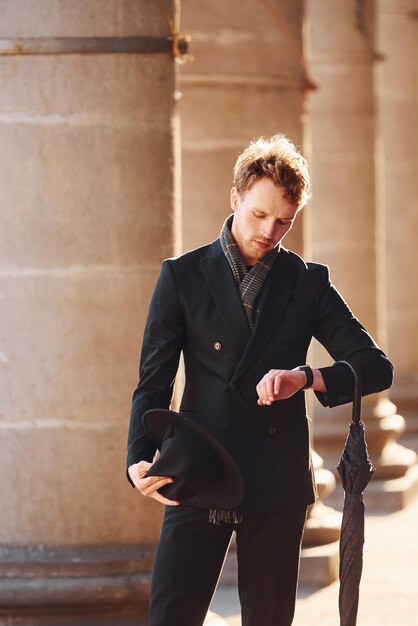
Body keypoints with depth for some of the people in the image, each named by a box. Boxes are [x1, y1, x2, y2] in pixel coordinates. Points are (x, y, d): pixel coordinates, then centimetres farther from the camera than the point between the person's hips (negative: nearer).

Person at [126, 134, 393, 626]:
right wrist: (139, 459, -16)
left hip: (278, 485, 1)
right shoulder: (183, 276, 4)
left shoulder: (308, 282, 8)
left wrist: (305, 377, -15)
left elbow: (376, 368, 4)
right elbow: (154, 380, 1)